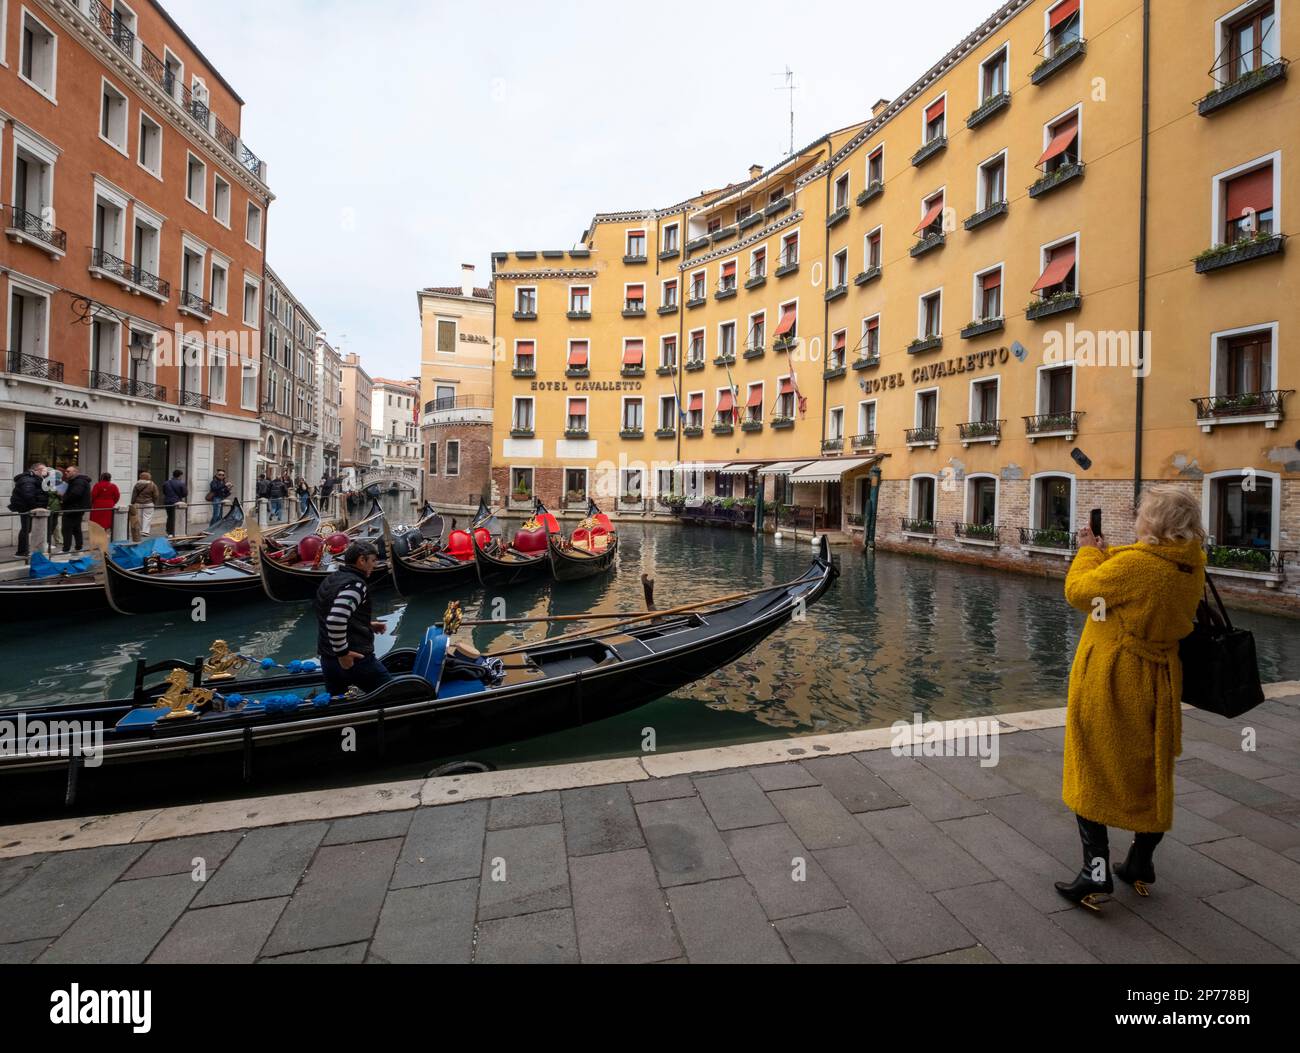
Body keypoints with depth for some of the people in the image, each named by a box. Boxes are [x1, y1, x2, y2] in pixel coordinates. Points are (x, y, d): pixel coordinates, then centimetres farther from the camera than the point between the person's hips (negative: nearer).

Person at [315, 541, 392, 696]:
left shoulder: (330, 580, 12)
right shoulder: (355, 584, -18)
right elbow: (335, 620, -32)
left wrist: (368, 624, 19)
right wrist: (343, 652, -22)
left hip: (327, 659, 9)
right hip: (355, 659, -9)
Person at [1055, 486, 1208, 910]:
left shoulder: (1135, 563, -23)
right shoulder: (1191, 567, 1)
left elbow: (1079, 591, -14)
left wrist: (1088, 551, 2)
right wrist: (1102, 553, 11)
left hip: (1109, 678, -7)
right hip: (1159, 679, 8)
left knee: (1091, 772, 5)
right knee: (1150, 771, 19)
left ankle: (1097, 868, 6)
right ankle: (1141, 864, 33)